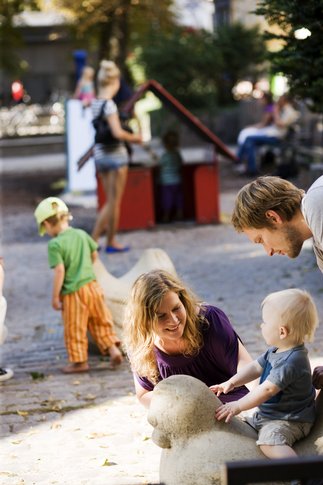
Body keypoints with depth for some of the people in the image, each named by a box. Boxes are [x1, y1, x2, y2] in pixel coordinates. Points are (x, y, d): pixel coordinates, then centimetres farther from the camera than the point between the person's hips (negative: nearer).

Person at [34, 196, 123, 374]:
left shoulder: (55, 244, -15)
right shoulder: (82, 234, 3)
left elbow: (59, 271, -20)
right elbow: (94, 254, 16)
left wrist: (55, 296, -13)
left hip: (73, 292, -6)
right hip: (92, 284, 6)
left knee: (74, 329, 8)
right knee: (101, 321, 18)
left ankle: (79, 361, 17)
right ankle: (113, 349, 9)